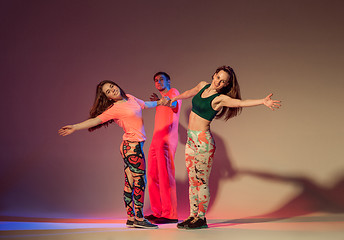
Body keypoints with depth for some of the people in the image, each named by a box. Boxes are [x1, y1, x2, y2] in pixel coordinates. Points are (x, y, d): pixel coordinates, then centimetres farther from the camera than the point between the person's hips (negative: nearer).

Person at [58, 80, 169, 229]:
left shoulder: (131, 98, 12)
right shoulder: (114, 109, -10)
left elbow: (145, 104, 30)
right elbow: (95, 120, -16)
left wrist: (158, 103, 41)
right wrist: (75, 127, -26)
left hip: (132, 146, 7)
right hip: (132, 145, -7)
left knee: (130, 183, 9)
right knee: (140, 181, -7)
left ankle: (131, 218, 13)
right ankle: (139, 219, -3)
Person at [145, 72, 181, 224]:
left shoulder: (173, 92, 0)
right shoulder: (161, 98, 25)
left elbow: (175, 106, -23)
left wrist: (165, 100, -41)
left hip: (167, 141, -9)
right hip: (156, 141, 9)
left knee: (165, 175, -12)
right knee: (152, 176, 7)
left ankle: (170, 214, -12)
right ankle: (157, 212, 13)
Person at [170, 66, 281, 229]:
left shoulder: (220, 98, -11)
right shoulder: (203, 86, 10)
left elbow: (241, 103, -24)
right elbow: (189, 93, 30)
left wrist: (263, 101, -39)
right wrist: (174, 99, 46)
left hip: (203, 141, -7)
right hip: (191, 139, 7)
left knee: (201, 181, -3)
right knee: (192, 180, 10)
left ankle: (201, 218, 5)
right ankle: (193, 216, 18)